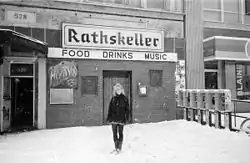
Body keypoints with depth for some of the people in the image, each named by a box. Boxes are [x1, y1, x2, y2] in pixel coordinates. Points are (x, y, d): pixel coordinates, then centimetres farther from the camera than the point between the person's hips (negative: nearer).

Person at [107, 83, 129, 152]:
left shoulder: (124, 98, 0)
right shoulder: (113, 98, 6)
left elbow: (127, 109, 0)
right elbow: (110, 108, 8)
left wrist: (126, 118, -6)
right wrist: (108, 118, 5)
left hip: (121, 119, -2)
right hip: (113, 119, 3)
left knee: (120, 133, 4)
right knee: (114, 133, 8)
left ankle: (119, 147, 13)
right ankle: (116, 147, 18)